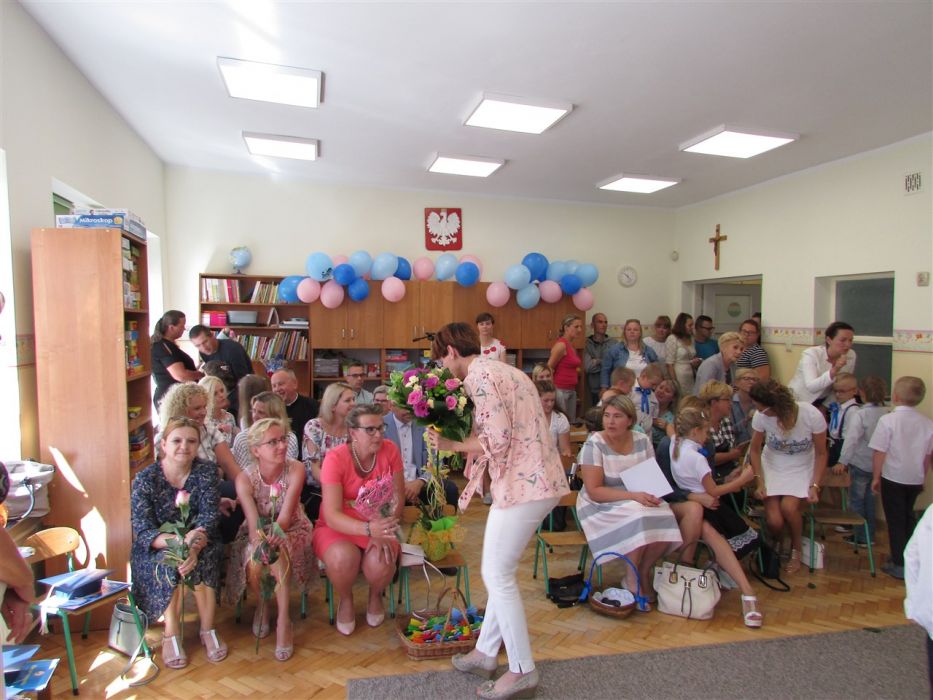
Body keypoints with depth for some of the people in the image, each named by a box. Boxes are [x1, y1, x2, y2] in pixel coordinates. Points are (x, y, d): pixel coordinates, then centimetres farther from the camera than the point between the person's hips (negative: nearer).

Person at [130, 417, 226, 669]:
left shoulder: (206, 472, -7)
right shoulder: (145, 480, -11)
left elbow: (210, 516, -16)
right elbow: (143, 531, -18)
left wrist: (195, 546, -38)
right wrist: (178, 541, -38)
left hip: (200, 544, 1)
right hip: (156, 550, -1)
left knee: (200, 561, -31)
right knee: (171, 562, -32)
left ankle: (208, 631, -13)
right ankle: (171, 636, -13)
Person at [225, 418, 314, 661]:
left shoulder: (295, 469, -21)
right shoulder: (245, 478, -18)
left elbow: (285, 515, -27)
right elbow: (254, 523, -27)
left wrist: (274, 536, -49)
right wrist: (261, 542, -50)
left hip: (291, 530, -1)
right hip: (257, 533, 1)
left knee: (277, 550, -33)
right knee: (254, 564, -28)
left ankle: (283, 619, -18)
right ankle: (263, 604, 7)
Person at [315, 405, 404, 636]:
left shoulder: (389, 450, -11)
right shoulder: (335, 458, -20)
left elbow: (398, 497, -8)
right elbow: (332, 516, -25)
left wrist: (382, 532, -25)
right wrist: (369, 529, -42)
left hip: (379, 526, 2)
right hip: (337, 528, -2)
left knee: (381, 561, -30)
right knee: (344, 558, -34)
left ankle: (375, 595, 10)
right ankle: (345, 600, 3)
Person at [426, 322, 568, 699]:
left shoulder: (479, 375, -13)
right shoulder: (502, 370, 17)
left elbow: (498, 441, -20)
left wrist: (451, 443, -8)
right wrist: (455, 439, 11)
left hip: (523, 485, -10)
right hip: (538, 480, 10)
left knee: (497, 575, 2)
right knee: (500, 571, 19)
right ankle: (487, 652, 33)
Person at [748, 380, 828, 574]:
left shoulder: (812, 416, -24)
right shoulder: (761, 416, -22)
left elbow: (821, 454, -8)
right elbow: (755, 450, -4)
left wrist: (815, 486, -16)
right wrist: (760, 483, -13)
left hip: (802, 469, -1)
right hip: (772, 467, 1)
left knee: (788, 507, -26)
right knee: (774, 520, -16)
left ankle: (796, 550, 6)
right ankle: (776, 544, 23)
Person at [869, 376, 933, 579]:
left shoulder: (887, 420, -17)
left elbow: (879, 452, -16)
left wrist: (876, 477, -5)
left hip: (893, 478, -5)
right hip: (915, 479, 5)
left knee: (895, 520, 6)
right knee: (908, 517, 22)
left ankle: (899, 565, 11)